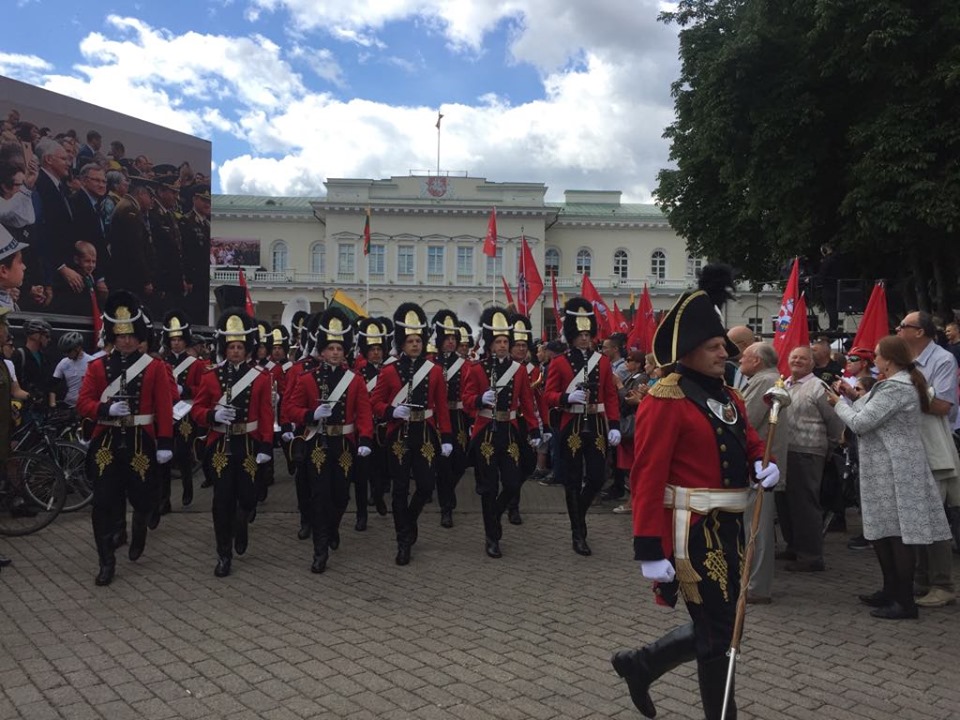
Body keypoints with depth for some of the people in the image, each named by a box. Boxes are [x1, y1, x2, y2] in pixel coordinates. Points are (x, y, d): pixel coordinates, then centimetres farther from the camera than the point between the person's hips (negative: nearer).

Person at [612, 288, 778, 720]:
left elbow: (750, 444, 22)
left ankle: (639, 664, 33)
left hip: (727, 526, 9)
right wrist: (650, 551, -23)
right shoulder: (665, 400, -16)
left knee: (716, 625, 18)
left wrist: (763, 466, -3)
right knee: (717, 633, 3)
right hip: (692, 530, -9)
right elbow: (647, 478, -20)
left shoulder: (727, 396, 11)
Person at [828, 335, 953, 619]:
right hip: (885, 470, 11)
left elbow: (860, 423, -19)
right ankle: (891, 590, 27)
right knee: (882, 531, 16)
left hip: (895, 472, -11)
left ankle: (905, 601, 4)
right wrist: (855, 396, 10)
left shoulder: (895, 388, -19)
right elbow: (872, 415, 20)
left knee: (898, 534, -3)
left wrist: (838, 403, -4)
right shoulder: (900, 383, 15)